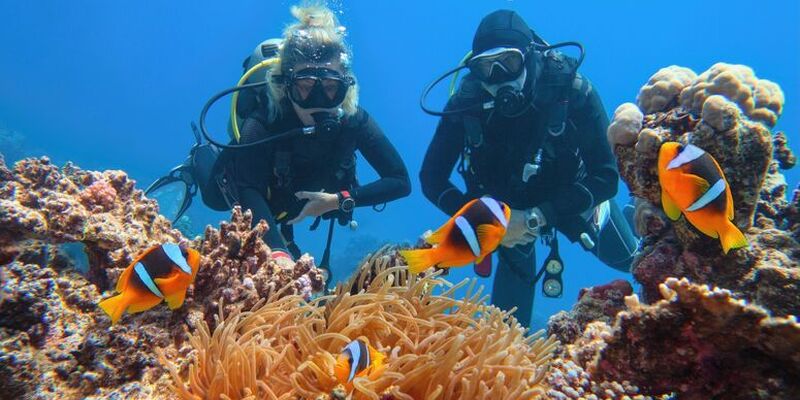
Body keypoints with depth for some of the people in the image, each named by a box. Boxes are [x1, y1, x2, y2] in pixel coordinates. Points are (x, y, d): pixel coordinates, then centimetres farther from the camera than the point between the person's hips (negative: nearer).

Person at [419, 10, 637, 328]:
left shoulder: (571, 89, -31)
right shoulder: (466, 103, -27)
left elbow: (607, 178, -30)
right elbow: (431, 179, -20)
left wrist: (535, 218, -37)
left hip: (575, 198, 0)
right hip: (509, 211, 1)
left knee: (629, 260, 24)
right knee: (509, 323, 8)